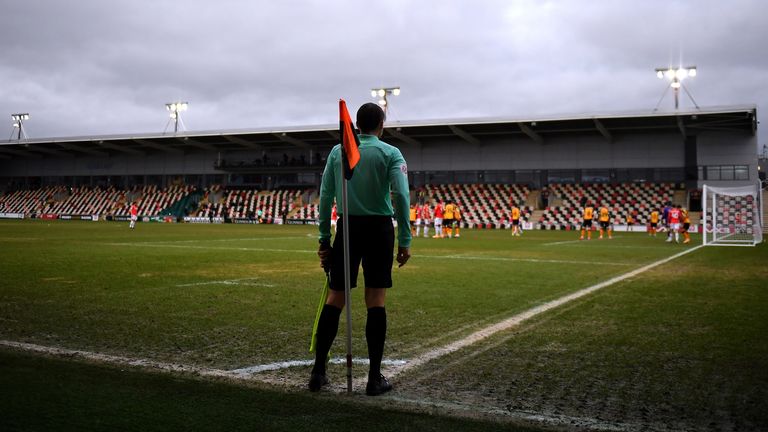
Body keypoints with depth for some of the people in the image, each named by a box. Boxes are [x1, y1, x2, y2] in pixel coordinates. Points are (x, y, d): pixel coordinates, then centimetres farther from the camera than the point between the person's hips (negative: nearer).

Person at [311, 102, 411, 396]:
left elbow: (325, 196, 4)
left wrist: (324, 238, 8)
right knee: (376, 300, 2)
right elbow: (401, 195, -11)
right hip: (379, 229, -2)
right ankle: (375, 377, 5)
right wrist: (404, 241, -8)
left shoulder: (337, 151, 8)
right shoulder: (390, 153, 0)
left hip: (348, 228, 2)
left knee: (335, 298, 8)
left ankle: (318, 371, 10)